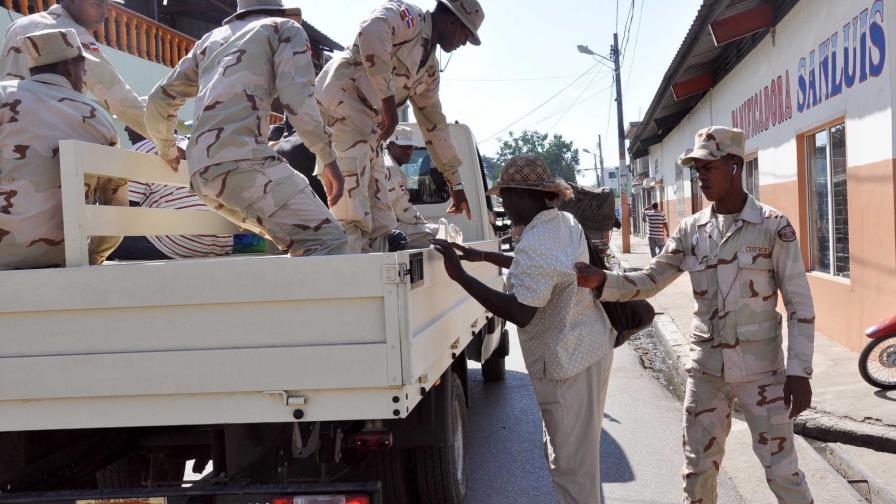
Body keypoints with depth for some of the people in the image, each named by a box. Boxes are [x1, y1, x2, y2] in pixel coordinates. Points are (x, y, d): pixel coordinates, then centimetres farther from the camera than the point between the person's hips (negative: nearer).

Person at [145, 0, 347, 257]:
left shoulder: (210, 40, 32)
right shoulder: (285, 27, 16)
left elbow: (159, 100, 32)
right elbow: (298, 98, -3)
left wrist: (167, 151, 48)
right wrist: (329, 160, 3)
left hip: (202, 173, 7)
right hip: (242, 159, -7)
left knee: (301, 241, 15)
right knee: (328, 241, -15)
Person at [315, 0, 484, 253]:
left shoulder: (429, 68, 23)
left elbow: (434, 123, 27)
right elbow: (372, 31, -24)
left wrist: (456, 185, 28)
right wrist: (388, 100, -25)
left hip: (367, 133, 9)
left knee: (379, 227, 6)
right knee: (351, 222, -17)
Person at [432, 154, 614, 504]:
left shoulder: (535, 244, -25)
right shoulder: (566, 223, 6)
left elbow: (520, 313, -31)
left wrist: (460, 275, -29)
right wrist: (484, 257, 19)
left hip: (567, 363, -10)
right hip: (590, 347, 10)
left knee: (570, 464, 2)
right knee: (575, 451, 23)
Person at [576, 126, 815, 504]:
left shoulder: (773, 226, -9)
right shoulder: (691, 230, 3)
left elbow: (799, 304, -7)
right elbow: (650, 281, 4)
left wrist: (799, 370, -12)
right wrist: (600, 281, -13)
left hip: (761, 368, -4)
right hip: (706, 367, 4)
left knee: (781, 470, 6)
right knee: (698, 467, 13)